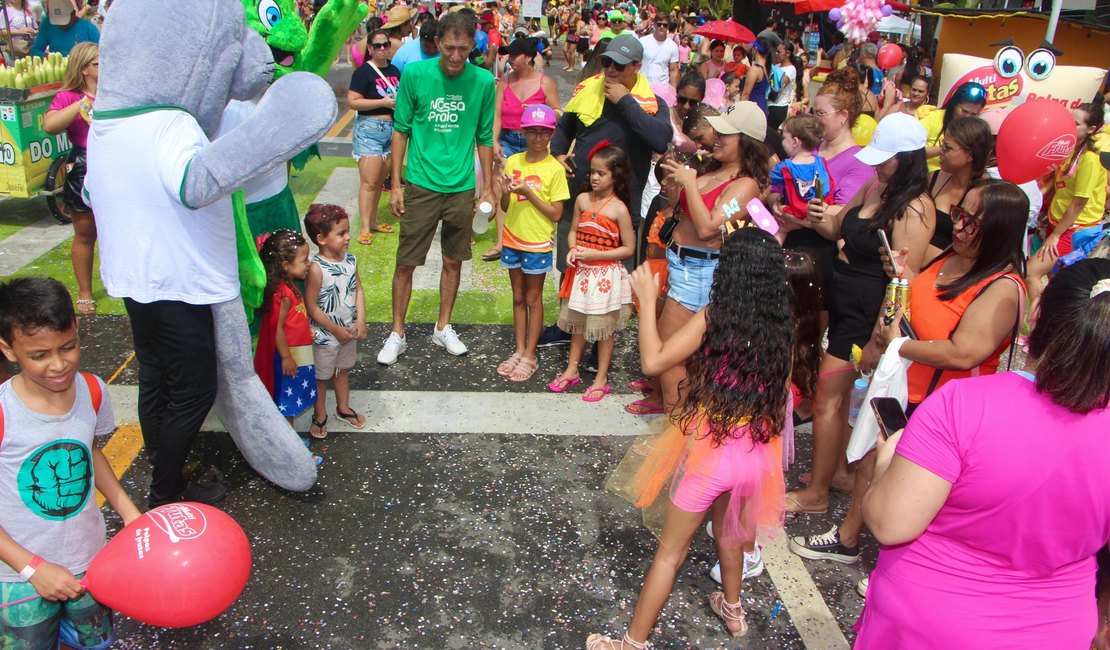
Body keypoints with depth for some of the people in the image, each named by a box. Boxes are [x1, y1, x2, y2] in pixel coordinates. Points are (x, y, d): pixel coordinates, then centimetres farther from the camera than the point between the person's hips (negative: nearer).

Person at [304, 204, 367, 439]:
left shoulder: (350, 260, -7)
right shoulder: (316, 268, -26)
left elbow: (358, 290, 2)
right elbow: (311, 307, -22)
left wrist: (360, 321, -8)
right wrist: (335, 330, -16)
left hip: (349, 330, 6)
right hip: (325, 334, -6)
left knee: (343, 369, 25)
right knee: (321, 376, 14)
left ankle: (343, 407, 45)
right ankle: (320, 415, 34)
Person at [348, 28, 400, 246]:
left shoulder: (394, 70, 13)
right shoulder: (364, 71, -9)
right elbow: (352, 101, -15)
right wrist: (384, 102, -17)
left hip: (392, 128, 7)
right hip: (370, 128, -7)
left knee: (380, 180, 13)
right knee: (369, 182, -8)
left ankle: (373, 221, 25)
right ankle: (364, 229, -4)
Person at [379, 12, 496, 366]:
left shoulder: (483, 81, -3)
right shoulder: (415, 74, -7)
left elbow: (484, 137, 6)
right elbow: (401, 130, 0)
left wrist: (488, 188, 8)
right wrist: (396, 185, -1)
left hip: (462, 187, 2)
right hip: (421, 185, -2)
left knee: (453, 261, 13)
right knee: (406, 263, 3)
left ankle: (443, 327, 30)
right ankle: (397, 334, 19)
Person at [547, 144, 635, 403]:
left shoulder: (619, 209, -14)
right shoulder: (582, 199, 1)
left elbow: (628, 249, -11)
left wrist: (595, 254, -18)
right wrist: (572, 250, -9)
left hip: (606, 275, -5)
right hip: (581, 272, 5)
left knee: (604, 327, 7)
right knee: (578, 323, 17)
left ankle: (601, 379, 19)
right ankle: (572, 370, 32)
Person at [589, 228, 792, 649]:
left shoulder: (714, 317, -19)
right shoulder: (781, 326, -4)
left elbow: (653, 362, -22)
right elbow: (780, 399, 6)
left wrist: (647, 300, -15)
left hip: (709, 447, -5)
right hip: (755, 452, 5)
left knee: (670, 550, 7)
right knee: (728, 531, 31)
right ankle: (732, 610, 52)